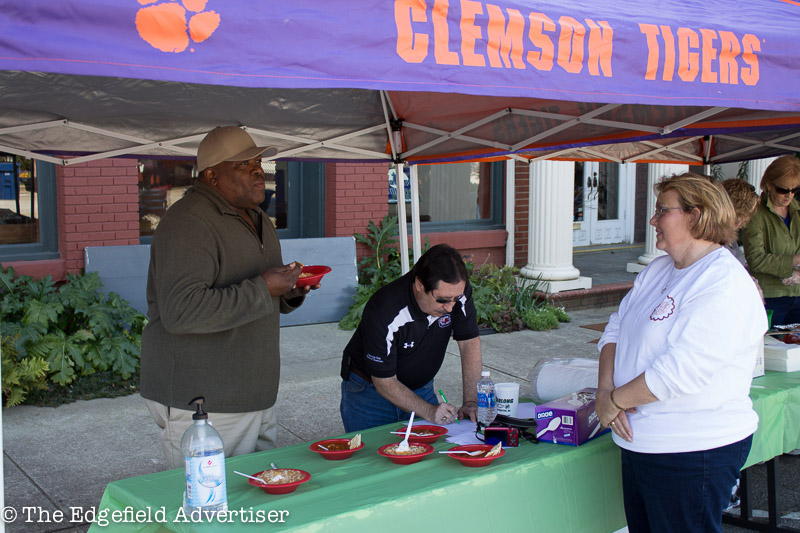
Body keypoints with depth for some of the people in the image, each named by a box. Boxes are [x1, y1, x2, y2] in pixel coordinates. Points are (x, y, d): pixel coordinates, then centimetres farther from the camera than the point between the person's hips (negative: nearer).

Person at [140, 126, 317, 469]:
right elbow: (180, 312, -29)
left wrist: (291, 293, 4)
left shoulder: (258, 221, 15)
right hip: (201, 404, -9)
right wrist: (262, 288, -24)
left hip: (256, 399, 9)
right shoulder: (188, 223, -17)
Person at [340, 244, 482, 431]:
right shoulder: (384, 312, -33)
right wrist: (429, 411, -35)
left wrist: (471, 401, -21)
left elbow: (470, 342, -12)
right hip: (370, 391, -4)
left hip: (421, 387, 4)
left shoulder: (456, 289, -20)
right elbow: (384, 382, -25)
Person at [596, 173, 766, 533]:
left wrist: (614, 400, -14)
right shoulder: (659, 270, 11)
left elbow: (680, 372, -25)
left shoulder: (724, 287, -19)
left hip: (693, 453, -9)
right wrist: (605, 389, -6)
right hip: (639, 443, 9)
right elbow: (616, 329, 10)